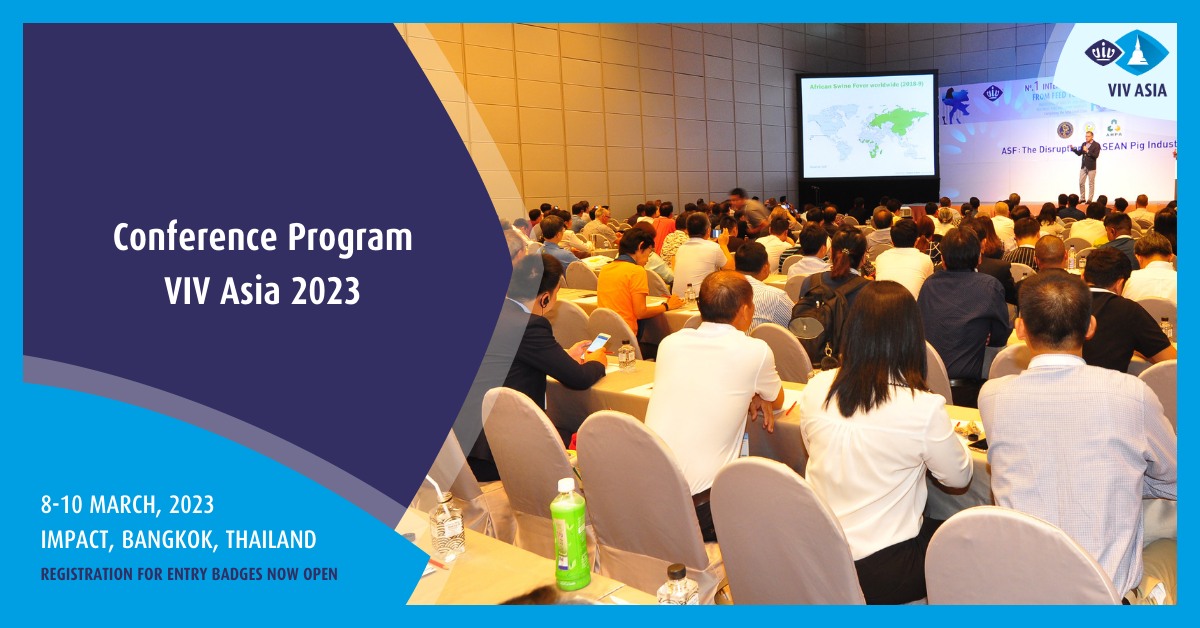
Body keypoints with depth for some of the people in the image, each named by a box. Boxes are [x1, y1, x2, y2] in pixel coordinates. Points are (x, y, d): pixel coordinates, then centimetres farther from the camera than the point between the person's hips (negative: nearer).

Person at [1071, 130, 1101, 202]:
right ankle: (1082, 198, 14)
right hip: (1083, 166, 5)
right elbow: (1079, 153, 12)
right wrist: (1073, 149, -4)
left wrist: (1087, 151, -20)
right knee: (1081, 183, 5)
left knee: (1091, 184, 1)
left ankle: (1090, 199, 4)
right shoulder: (1083, 144, 12)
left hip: (1091, 167, -5)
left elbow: (1096, 156, -15)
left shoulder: (1096, 145, -6)